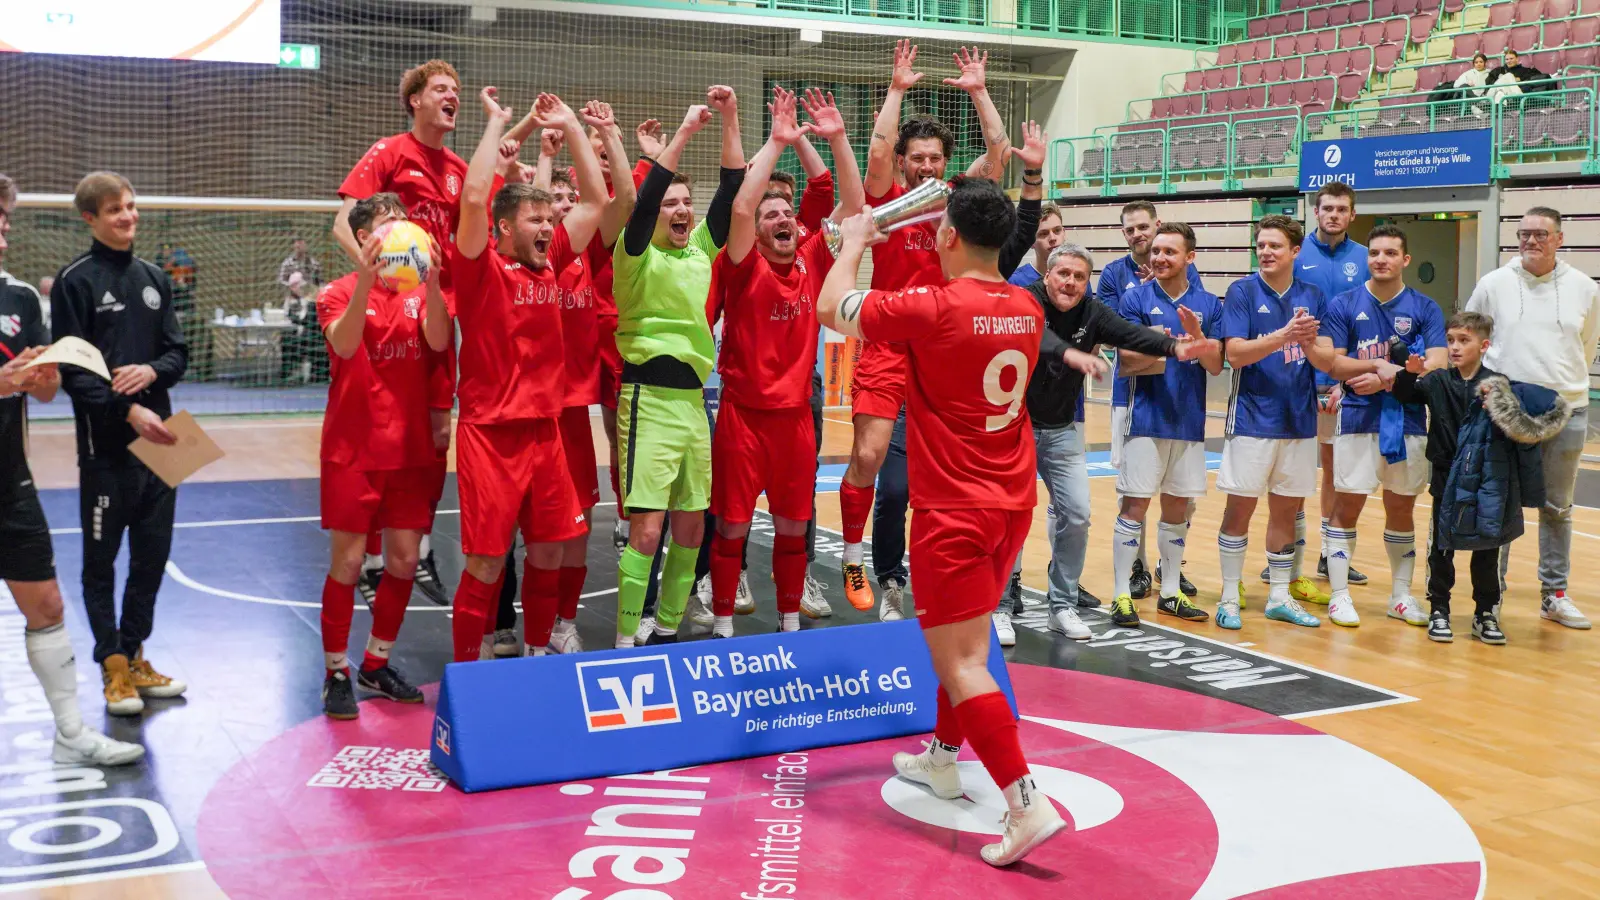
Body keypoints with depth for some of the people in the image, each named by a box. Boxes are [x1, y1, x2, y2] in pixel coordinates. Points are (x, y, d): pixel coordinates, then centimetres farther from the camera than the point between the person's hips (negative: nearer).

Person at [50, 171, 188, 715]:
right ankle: (113, 667, 14)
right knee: (101, 558, 4)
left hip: (158, 437, 6)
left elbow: (178, 352, 11)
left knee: (153, 554, 11)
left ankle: (134, 658, 24)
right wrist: (127, 410, -22)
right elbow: (72, 368, -11)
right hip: (106, 444, -5)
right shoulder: (76, 280, -5)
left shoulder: (153, 278, 12)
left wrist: (151, 371, -11)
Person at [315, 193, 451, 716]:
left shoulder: (419, 292, 8)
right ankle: (337, 674, 12)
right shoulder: (340, 292, -2)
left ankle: (377, 664, 24)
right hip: (353, 451, -4)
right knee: (347, 563, -1)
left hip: (410, 451, 4)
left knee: (404, 562, 7)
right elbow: (344, 345, -22)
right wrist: (367, 281, -35)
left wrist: (431, 281, -27)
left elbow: (439, 341, -12)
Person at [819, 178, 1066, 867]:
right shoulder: (1027, 311, 2)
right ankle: (943, 757, 40)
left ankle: (1027, 805, -11)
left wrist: (854, 242, 14)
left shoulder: (933, 308, -17)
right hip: (1012, 502, 8)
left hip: (954, 511, -8)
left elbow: (832, 307, -3)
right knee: (966, 640, 23)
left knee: (960, 661, -5)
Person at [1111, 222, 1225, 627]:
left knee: (1178, 506, 11)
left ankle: (1170, 592, 22)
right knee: (1135, 504, -4)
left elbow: (1216, 366, 2)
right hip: (1147, 417, -3)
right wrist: (1168, 349, -26)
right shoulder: (1136, 298, -3)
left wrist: (1197, 337, -17)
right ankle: (1122, 594, 2)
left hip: (1189, 419, 4)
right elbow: (1127, 361, -9)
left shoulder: (1208, 303, 5)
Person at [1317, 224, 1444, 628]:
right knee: (1346, 507, -1)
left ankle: (1401, 595, 22)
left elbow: (1436, 365, -7)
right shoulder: (1344, 305, 1)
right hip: (1358, 418, -2)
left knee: (1402, 509, 11)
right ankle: (1339, 595, 7)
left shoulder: (1425, 308, 3)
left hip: (1408, 421, 2)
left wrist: (1384, 379, -18)